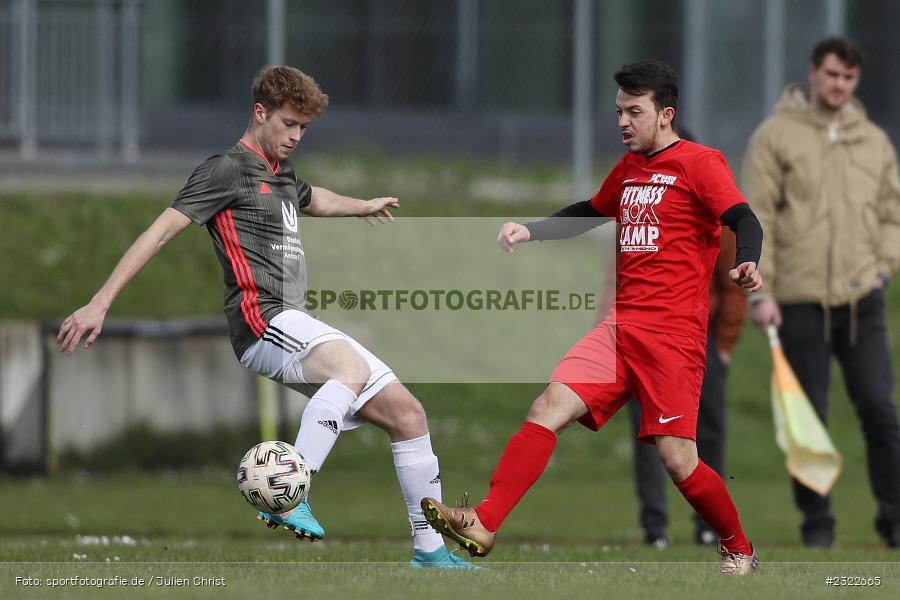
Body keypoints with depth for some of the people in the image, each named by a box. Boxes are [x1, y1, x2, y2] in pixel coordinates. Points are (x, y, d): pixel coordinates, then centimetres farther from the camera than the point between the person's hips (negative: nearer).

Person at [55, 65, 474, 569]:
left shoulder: (283, 175, 23)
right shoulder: (229, 169, -4)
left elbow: (314, 200, 49)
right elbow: (161, 232, -8)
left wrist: (364, 206, 69)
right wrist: (99, 305, -14)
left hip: (297, 328, 9)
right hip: (263, 320, -9)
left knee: (407, 413, 4)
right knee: (353, 368, -38)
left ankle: (430, 550, 11)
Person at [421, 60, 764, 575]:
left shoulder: (700, 163, -4)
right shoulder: (629, 167, 19)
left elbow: (745, 222, -17)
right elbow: (590, 213, 37)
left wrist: (746, 265, -38)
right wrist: (530, 232, 26)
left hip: (673, 333, -7)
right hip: (622, 326, 7)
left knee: (677, 459, -10)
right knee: (550, 407, -11)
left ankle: (740, 549, 14)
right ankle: (484, 525, -18)